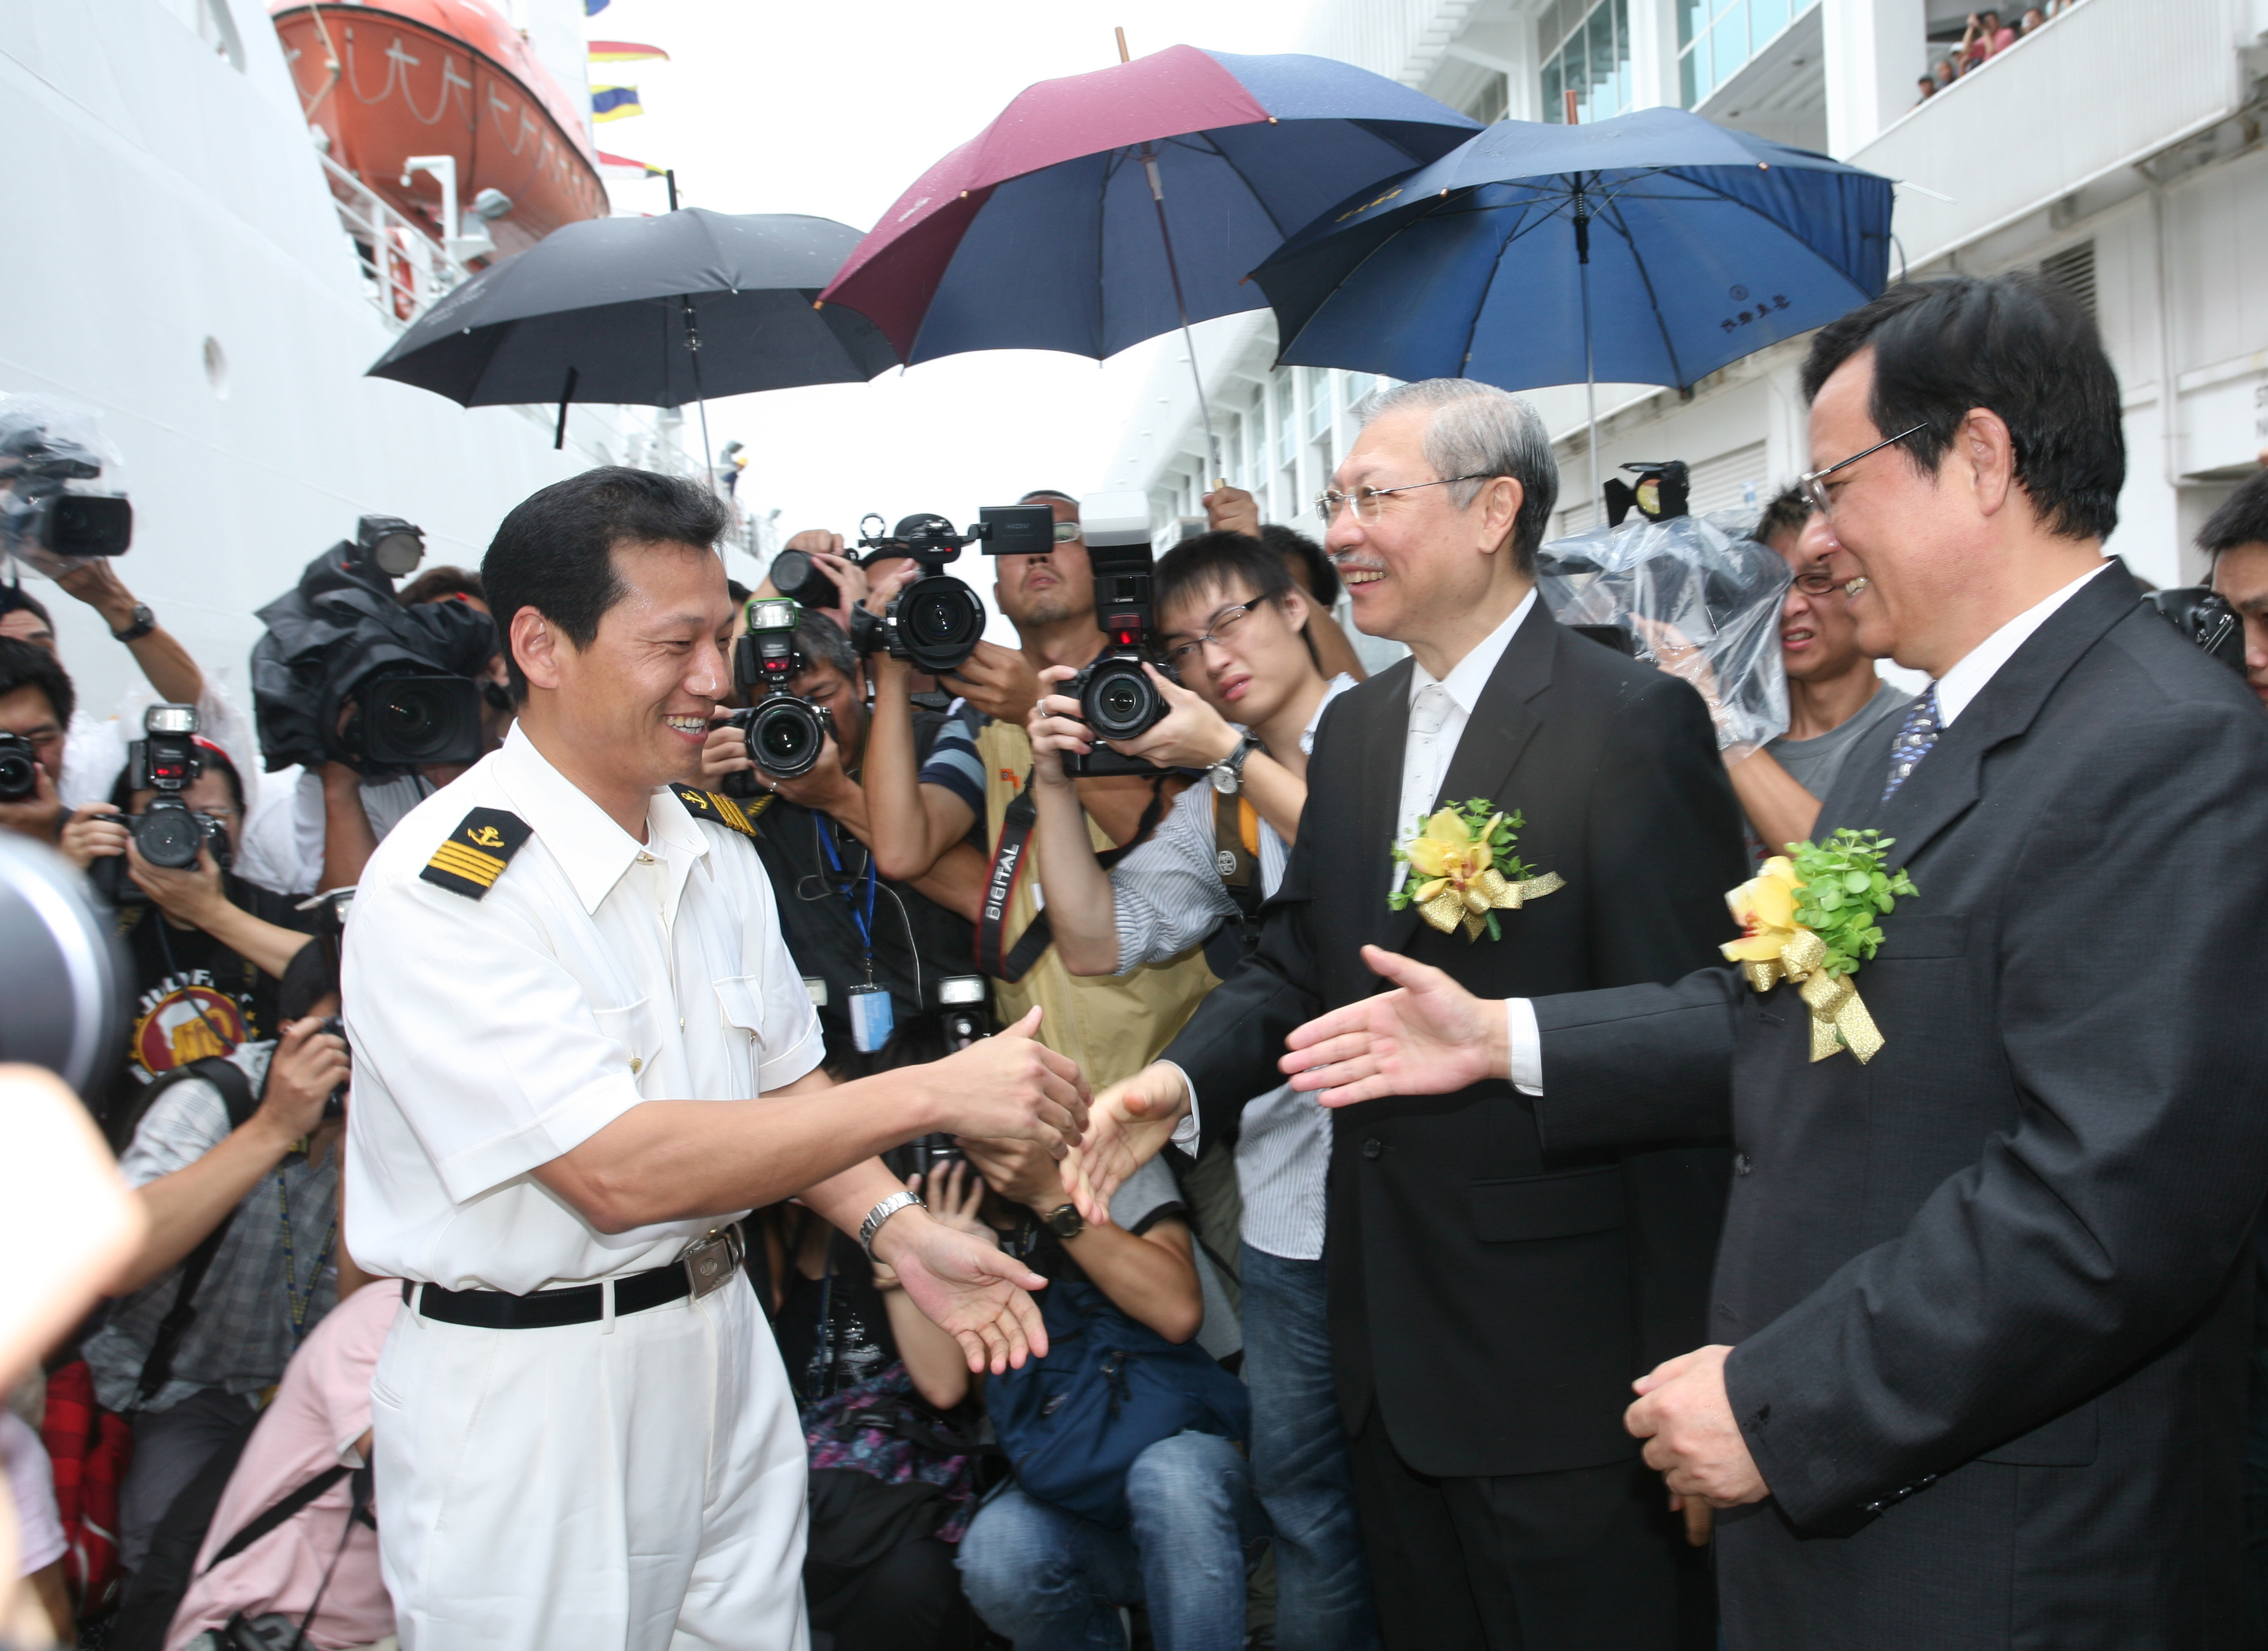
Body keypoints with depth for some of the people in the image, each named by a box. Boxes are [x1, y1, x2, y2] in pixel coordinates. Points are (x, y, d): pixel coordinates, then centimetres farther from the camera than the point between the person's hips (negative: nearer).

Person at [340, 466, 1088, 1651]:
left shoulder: (714, 849, 4)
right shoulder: (441, 887, -21)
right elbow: (620, 1172, -28)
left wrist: (898, 1230, -7)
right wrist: (934, 1093, -27)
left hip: (724, 1345, 7)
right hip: (529, 1397, -6)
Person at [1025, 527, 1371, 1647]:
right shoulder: (1212, 798, 14)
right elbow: (1098, 941, 7)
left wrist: (1234, 754, -18)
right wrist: (1055, 782, -4)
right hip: (1291, 1195, 5)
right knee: (1300, 1483, 16)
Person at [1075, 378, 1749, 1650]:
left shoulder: (1633, 724, -15)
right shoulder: (1355, 729, 8)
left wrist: (1685, 1367, -15)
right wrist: (1185, 1080, -9)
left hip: (1560, 1343, -7)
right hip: (1392, 1341, 7)